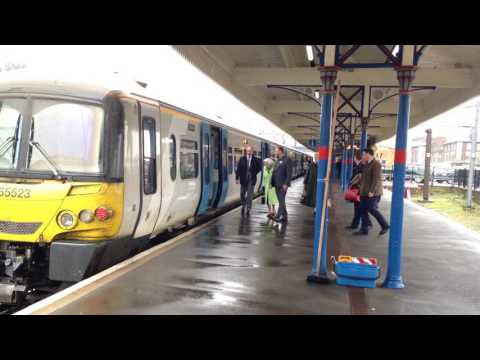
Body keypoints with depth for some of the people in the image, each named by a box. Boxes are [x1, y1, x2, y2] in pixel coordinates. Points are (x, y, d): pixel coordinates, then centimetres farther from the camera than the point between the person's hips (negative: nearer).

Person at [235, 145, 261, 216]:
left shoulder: (256, 160, -1)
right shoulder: (242, 159, 0)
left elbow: (259, 168, 11)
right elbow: (238, 169, -1)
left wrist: (254, 173, -1)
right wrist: (237, 178, -5)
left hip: (251, 180, -1)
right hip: (243, 179, 1)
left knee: (250, 195, -1)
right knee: (242, 194, 10)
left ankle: (248, 209, 6)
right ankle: (243, 205, 34)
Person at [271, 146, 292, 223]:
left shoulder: (287, 160, -7)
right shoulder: (278, 160, 17)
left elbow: (289, 173, -14)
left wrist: (286, 184, -19)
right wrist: (272, 183, 11)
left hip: (283, 185, -8)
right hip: (277, 185, 8)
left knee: (281, 201, -9)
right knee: (281, 201, 12)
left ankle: (278, 216, -12)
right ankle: (284, 217, 19)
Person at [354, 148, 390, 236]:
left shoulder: (376, 164, -13)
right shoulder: (367, 164, 15)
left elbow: (377, 179, -20)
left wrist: (372, 191, -24)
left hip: (372, 192, -9)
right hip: (364, 192, 9)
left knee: (372, 209, -8)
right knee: (363, 210, 6)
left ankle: (385, 226, 8)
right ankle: (364, 229, 11)